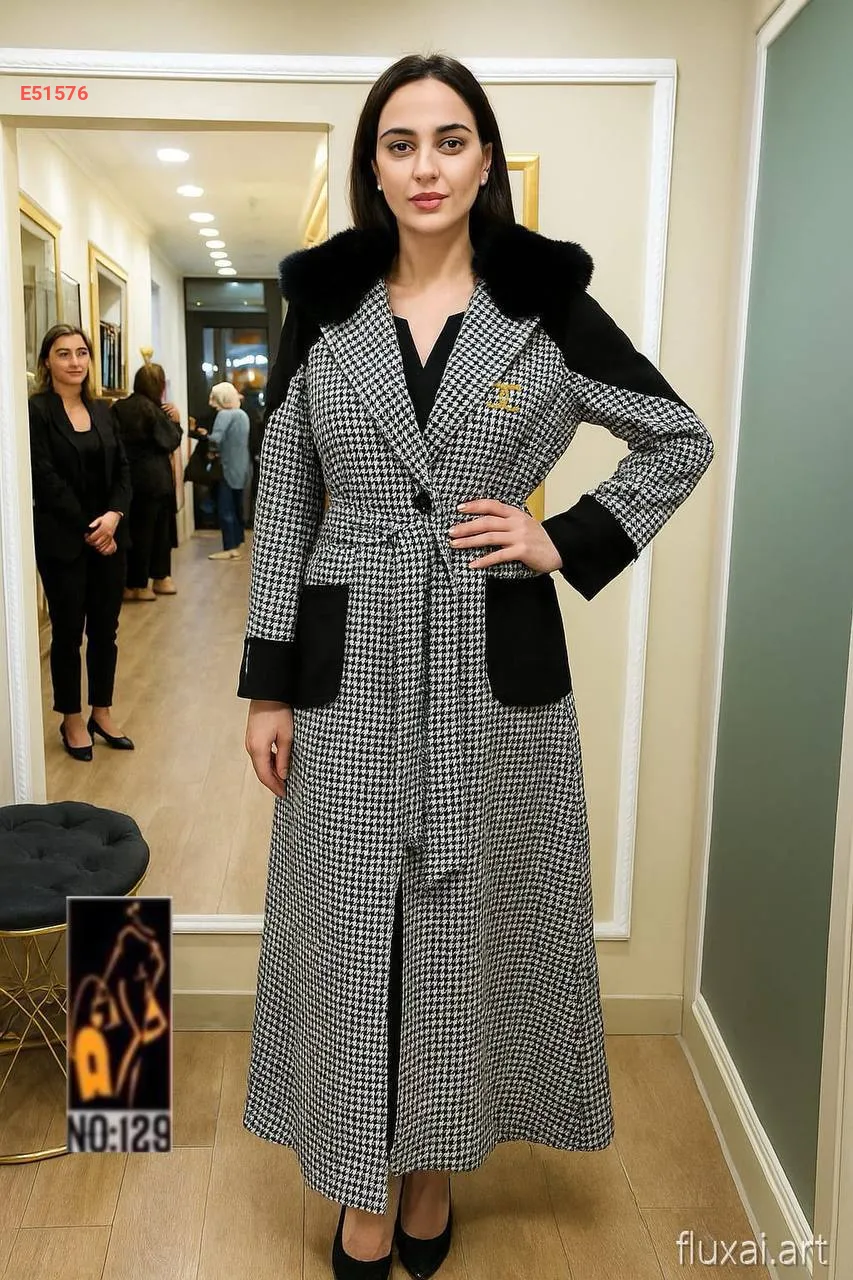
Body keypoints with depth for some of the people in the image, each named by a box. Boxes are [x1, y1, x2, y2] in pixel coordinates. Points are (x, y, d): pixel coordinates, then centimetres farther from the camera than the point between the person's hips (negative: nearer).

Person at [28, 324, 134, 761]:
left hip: (110, 536, 5)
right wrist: (87, 528, -13)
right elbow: (45, 479, -13)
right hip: (62, 541, -5)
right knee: (68, 632, 5)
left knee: (105, 629, 11)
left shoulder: (102, 410, 10)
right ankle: (72, 721, 18)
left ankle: (102, 713, 24)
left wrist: (114, 516, -10)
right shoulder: (36, 411, -8)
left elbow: (123, 469, 7)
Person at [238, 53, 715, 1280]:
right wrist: (267, 684, 2)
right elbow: (284, 504, 5)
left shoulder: (548, 306, 0)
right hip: (351, 665, 1)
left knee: (471, 920, 10)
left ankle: (435, 1164, 34)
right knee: (352, 926, 8)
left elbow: (682, 441, 8)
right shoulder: (323, 308, 4)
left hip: (496, 663, 0)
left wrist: (569, 542, -5)